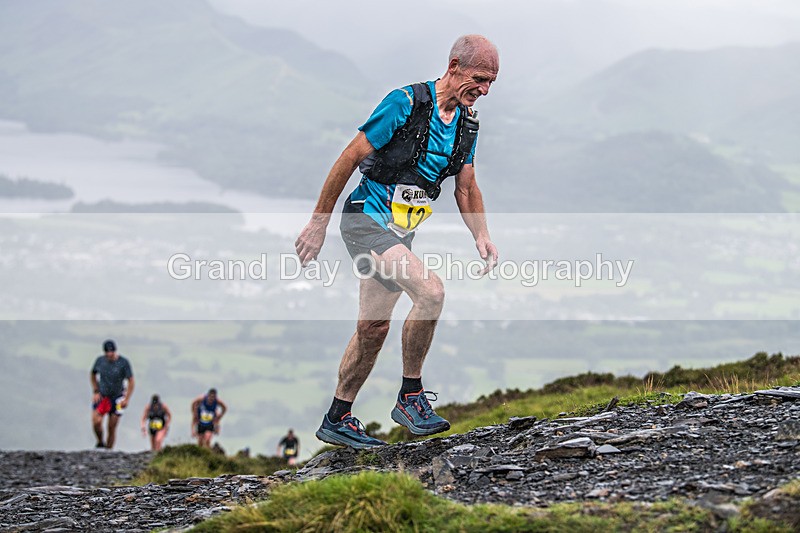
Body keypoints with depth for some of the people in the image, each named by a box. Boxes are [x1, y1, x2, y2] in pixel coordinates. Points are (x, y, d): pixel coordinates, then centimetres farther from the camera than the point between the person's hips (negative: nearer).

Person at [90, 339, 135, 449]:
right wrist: (96, 391, 4)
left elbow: (131, 381, -8)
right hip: (102, 396, 1)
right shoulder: (100, 361, -4)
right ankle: (100, 443, 7)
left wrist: (126, 399, -13)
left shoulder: (123, 362, -11)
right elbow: (93, 375, 14)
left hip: (117, 398, -1)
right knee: (96, 421, -18)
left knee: (112, 428, -1)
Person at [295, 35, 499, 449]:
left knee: (373, 328, 11)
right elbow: (349, 158, -14)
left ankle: (337, 421, 24)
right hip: (367, 219, -8)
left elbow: (466, 188, 14)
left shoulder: (467, 122, 5)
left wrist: (482, 236, -3)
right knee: (430, 291, -25)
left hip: (399, 232, 8)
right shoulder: (405, 103, -18)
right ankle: (411, 397, -13)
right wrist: (318, 223, -11)